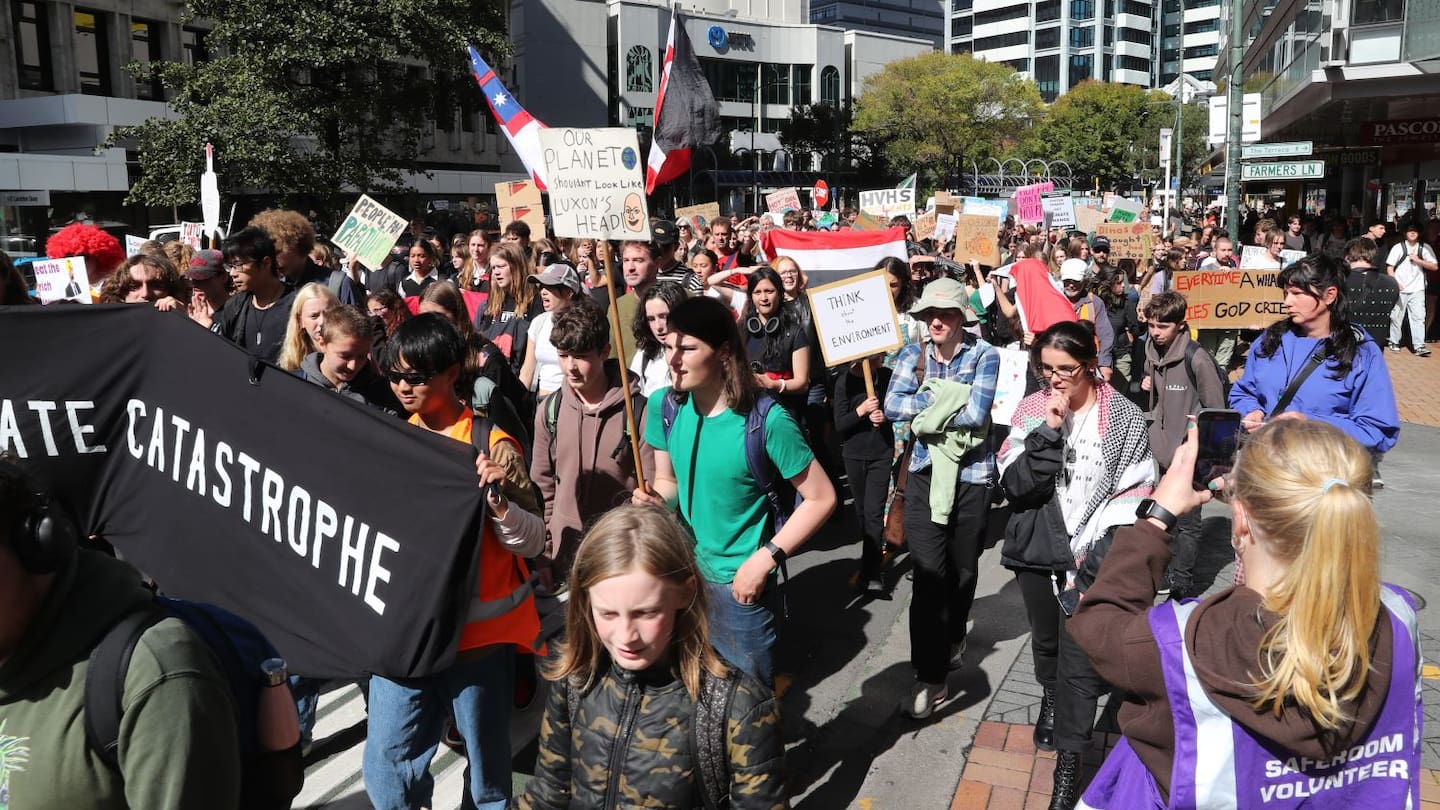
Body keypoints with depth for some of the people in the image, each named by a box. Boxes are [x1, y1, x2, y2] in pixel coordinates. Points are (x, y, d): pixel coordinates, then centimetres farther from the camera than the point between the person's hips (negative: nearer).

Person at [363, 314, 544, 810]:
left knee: (487, 766, 9)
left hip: (480, 628, -4)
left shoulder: (491, 444, -10)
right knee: (387, 763, 9)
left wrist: (495, 498, -27)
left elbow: (533, 541, -11)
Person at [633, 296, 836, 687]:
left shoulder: (767, 420, -22)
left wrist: (765, 559, -19)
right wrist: (656, 499, -15)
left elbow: (821, 498, -15)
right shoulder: (663, 405, -6)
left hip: (738, 581, -5)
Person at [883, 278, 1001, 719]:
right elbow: (892, 405, -12)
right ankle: (931, 676, -3)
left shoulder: (983, 355, -6)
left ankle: (953, 637, 44)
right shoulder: (914, 354, 3)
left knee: (963, 568, 15)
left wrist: (927, 409, -11)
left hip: (971, 474, -1)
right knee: (929, 572, -8)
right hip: (925, 473, 1)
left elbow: (977, 414, -18)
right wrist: (946, 399, -17)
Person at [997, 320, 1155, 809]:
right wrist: (1047, 431, -20)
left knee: (1080, 663, -4)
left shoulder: (1125, 420, -8)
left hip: (1092, 561, -3)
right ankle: (1050, 697, 52)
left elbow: (1131, 501, -10)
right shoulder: (1032, 410, -1)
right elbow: (1015, 486, -9)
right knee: (1046, 640, 22)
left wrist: (1091, 572, -16)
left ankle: (1068, 766, 12)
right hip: (1038, 551, 3)